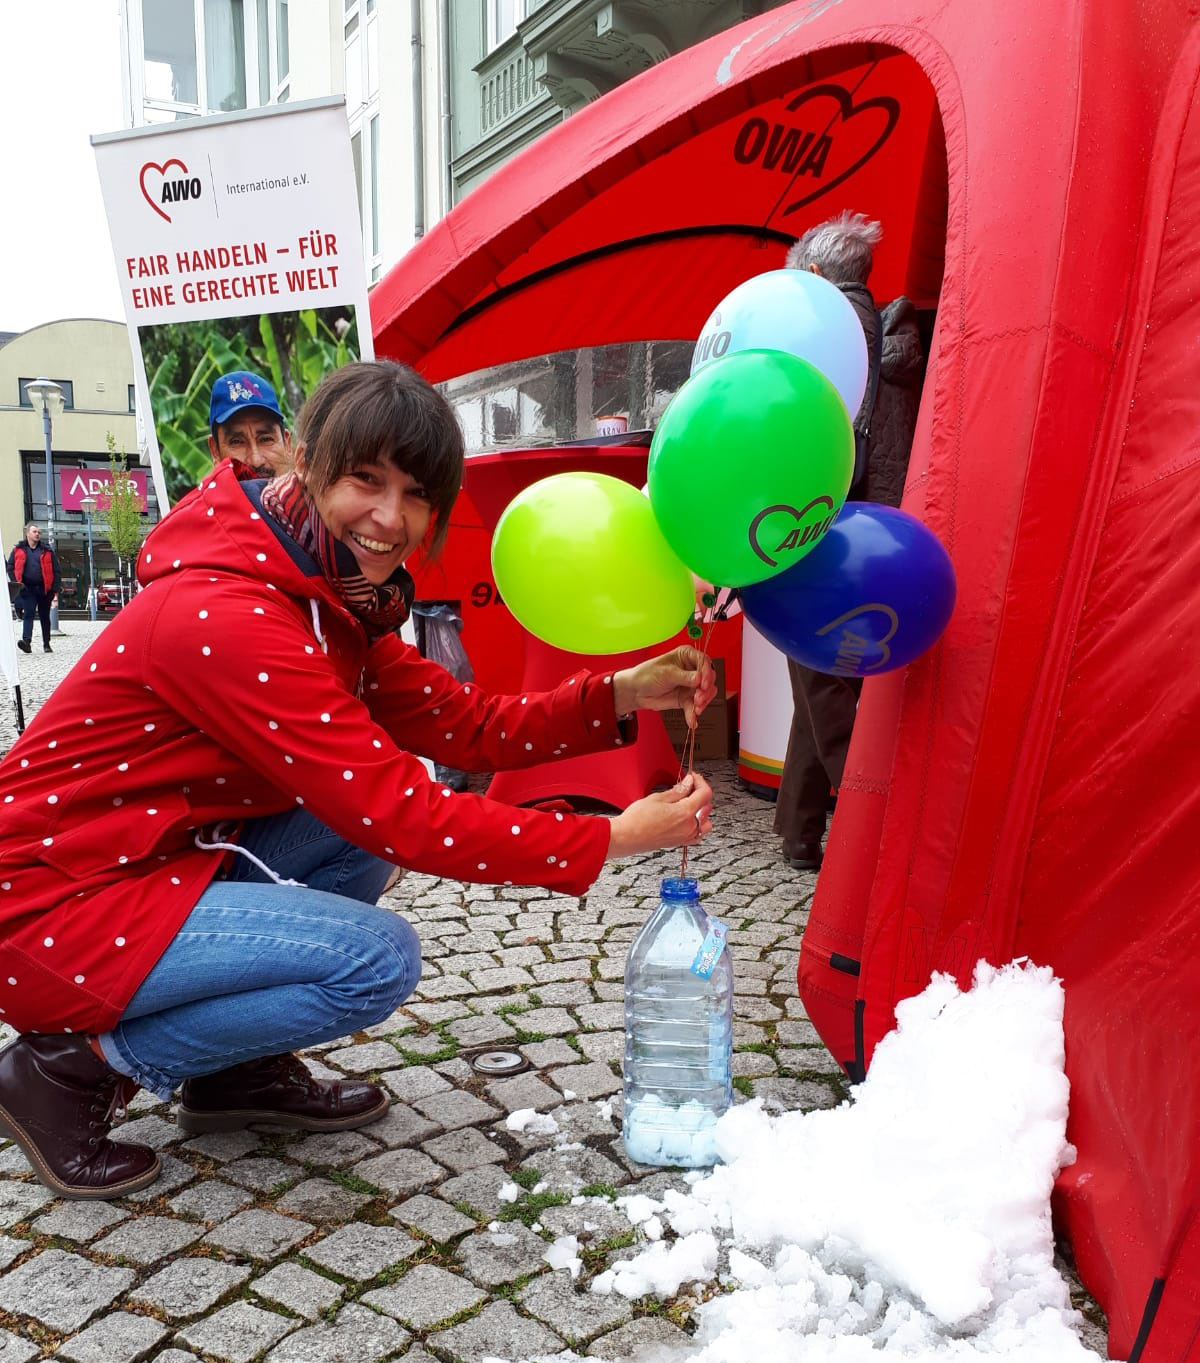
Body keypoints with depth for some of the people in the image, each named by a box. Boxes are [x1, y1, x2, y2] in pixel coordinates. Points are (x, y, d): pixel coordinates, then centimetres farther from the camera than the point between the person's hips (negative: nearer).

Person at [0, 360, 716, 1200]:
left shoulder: (338, 602, 3)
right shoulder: (226, 616, -27)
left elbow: (464, 727, 1)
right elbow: (402, 819, -29)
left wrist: (624, 694, -11)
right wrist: (611, 839, -24)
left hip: (161, 862, 9)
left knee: (367, 810, 0)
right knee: (379, 960, -19)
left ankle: (238, 1067, 10)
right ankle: (78, 1067, -2)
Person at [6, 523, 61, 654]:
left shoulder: (47, 551, 6)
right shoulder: (19, 550, 7)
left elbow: (56, 572, 3)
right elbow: (10, 568, 9)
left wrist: (55, 590, -5)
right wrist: (16, 583, -6)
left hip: (44, 589, 1)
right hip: (27, 589, -1)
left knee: (45, 617, 10)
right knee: (28, 614, -13)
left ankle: (46, 644, 18)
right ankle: (26, 641, -23)